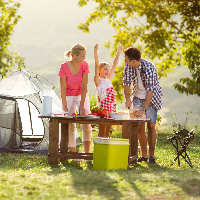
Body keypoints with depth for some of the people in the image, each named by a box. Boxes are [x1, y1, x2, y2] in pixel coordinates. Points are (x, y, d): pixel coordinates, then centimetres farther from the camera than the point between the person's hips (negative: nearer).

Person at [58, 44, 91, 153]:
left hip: (82, 95, 2)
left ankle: (87, 153, -5)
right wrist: (64, 106, -18)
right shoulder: (64, 67, -21)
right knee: (70, 126, -4)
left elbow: (84, 86, -15)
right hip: (68, 96, -2)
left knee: (86, 124, -7)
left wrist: (82, 105, -19)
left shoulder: (84, 65, -14)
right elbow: (63, 88, -17)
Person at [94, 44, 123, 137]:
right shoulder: (98, 81, -2)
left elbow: (114, 65, 19)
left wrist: (118, 52, 21)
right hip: (103, 106, -7)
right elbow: (97, 66, -14)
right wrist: (95, 52, -23)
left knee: (107, 133, 9)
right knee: (101, 133, -6)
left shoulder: (108, 80, 15)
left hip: (111, 107, 7)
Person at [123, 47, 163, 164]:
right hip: (138, 97, 5)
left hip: (152, 98, -5)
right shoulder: (128, 66, -13)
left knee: (151, 125, -13)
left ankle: (151, 156, -7)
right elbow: (126, 83, -5)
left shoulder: (149, 67, -31)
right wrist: (128, 98, -24)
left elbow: (150, 90, -36)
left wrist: (144, 108, -43)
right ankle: (144, 155, 10)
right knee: (139, 127, 1)